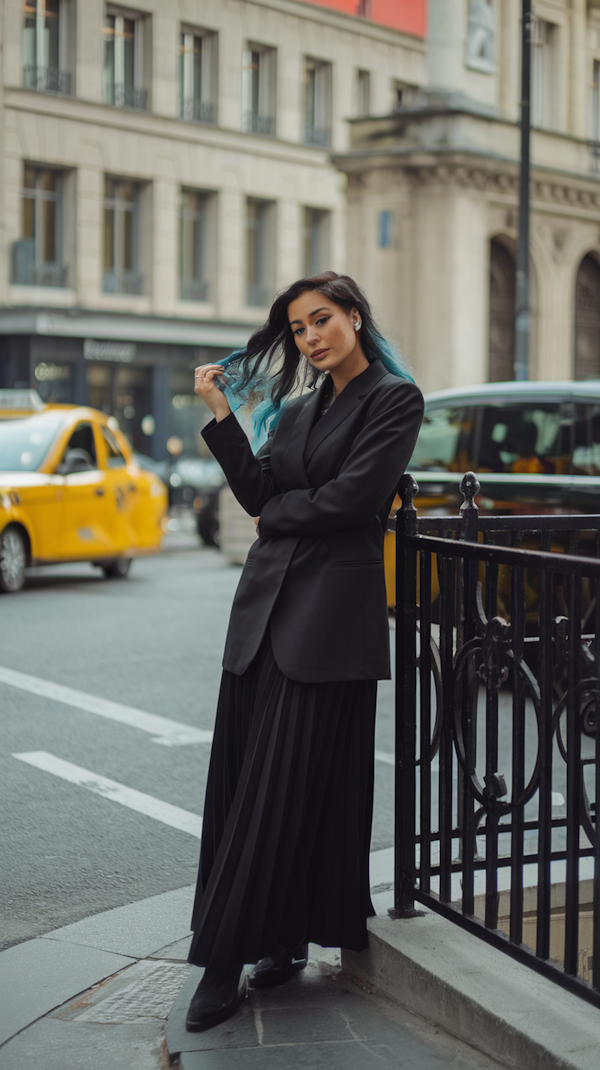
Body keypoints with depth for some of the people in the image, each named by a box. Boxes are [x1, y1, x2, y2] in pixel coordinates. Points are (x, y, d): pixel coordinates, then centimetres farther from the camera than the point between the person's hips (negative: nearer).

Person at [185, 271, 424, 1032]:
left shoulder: (395, 398, -4)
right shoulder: (300, 407, 18)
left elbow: (350, 498, -13)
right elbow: (258, 492, 7)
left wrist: (277, 513, 1)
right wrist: (220, 413, 3)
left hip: (333, 604, -7)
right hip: (267, 598, 7)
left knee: (286, 785, -4)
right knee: (246, 776, 4)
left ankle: (231, 959, -1)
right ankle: (280, 942, 15)